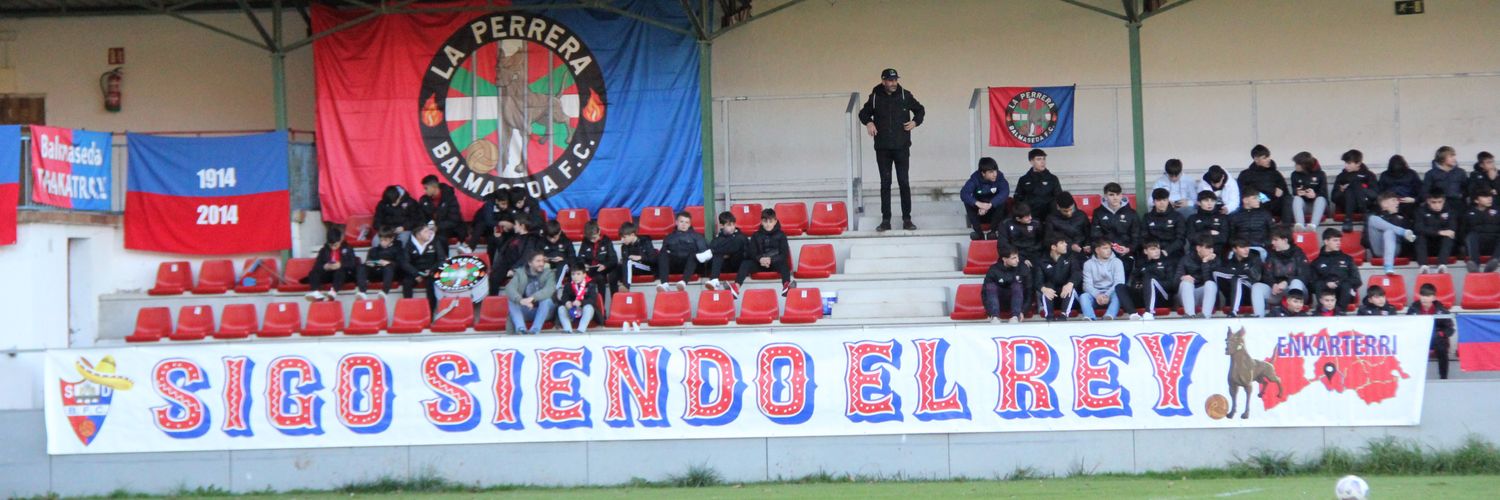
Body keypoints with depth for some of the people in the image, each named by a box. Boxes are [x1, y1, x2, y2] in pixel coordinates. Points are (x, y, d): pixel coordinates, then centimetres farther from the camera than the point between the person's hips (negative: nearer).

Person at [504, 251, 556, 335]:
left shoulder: (549, 273, -4)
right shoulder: (520, 273, -1)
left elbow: (549, 289, -25)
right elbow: (510, 288, -18)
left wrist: (532, 298, -42)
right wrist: (520, 300, -40)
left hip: (543, 312, -1)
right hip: (525, 312, 2)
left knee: (547, 300, -31)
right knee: (512, 300, -24)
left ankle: (534, 330, -38)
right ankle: (521, 329, -41)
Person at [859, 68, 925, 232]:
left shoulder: (905, 95, 0)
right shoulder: (875, 97, 0)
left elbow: (920, 110, 14)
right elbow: (864, 113, 16)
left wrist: (915, 122, -3)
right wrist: (868, 122, -4)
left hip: (902, 146, -1)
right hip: (882, 148, 1)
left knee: (904, 182, 0)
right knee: (885, 183, 4)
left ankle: (907, 219, 6)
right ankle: (885, 220, 8)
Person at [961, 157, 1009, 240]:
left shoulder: (999, 176, -18)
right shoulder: (975, 178, -18)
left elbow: (1005, 192, -33)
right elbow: (963, 193, -30)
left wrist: (990, 204, -46)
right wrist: (978, 203, -48)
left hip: (994, 213, 0)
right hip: (979, 213, 0)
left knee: (1002, 201, -29)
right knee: (968, 202, -26)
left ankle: (993, 232, -17)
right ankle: (978, 232, -19)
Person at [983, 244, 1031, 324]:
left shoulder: (1024, 269, -10)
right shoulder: (994, 270, -12)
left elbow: (1028, 291, -8)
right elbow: (985, 292, -11)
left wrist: (1023, 311, -17)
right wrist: (989, 311, -22)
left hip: (1018, 298, 0)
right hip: (999, 301, 0)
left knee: (1017, 285, -30)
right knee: (991, 286, -28)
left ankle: (1015, 317, -44)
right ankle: (994, 317, -44)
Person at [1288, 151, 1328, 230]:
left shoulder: (1320, 174, -2)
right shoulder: (1295, 175, 5)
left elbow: (1324, 194, -8)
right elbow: (1294, 192, 1)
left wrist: (1315, 195, -30)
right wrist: (1297, 192, -24)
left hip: (1317, 204, -1)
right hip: (1303, 204, 1)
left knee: (1321, 198, -32)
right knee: (1296, 198, -29)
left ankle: (1313, 225, -55)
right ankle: (1299, 225, -54)